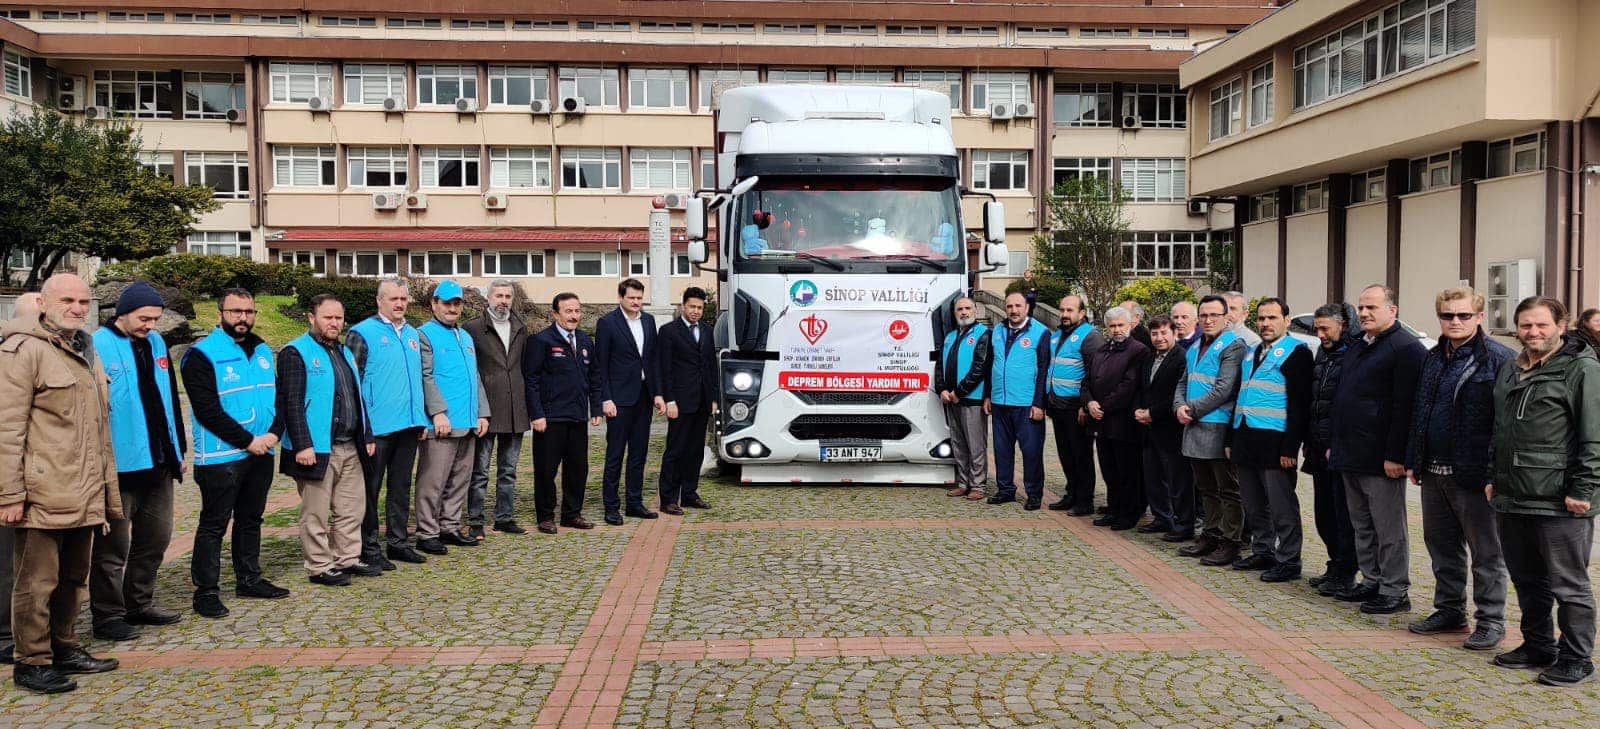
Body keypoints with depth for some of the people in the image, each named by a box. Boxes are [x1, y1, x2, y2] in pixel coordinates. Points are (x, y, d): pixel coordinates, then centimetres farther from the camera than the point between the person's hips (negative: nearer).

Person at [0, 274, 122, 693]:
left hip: (83, 495, 8)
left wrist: (107, 487, 22)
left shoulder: (85, 351, 18)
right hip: (43, 495, -8)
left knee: (72, 579, 16)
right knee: (36, 582, 0)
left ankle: (64, 649, 28)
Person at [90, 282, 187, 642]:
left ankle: (139, 604, 29)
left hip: (159, 463, 7)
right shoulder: (98, 346, -11)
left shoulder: (156, 343, 11)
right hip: (119, 465, -7)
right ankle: (107, 616, 12)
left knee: (156, 538, 16)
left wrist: (178, 450, 17)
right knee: (114, 546, 2)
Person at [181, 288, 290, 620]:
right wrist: (248, 441, -16)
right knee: (214, 524, -1)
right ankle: (205, 591, 6)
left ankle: (249, 579, 28)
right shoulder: (202, 354, -10)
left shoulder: (262, 351, 12)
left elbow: (278, 396, 12)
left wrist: (273, 433, -6)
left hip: (261, 454, 7)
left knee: (251, 519, 16)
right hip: (221, 456, -7)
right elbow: (207, 409, -16)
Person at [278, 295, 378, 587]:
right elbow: (291, 403, -14)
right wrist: (302, 445, -20)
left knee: (351, 508, 13)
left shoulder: (345, 352, 18)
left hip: (349, 447, 8)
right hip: (316, 449, -8)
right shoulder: (296, 353, -8)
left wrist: (367, 436, 17)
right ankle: (319, 567, 10)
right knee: (316, 513, 1)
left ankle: (348, 559, 24)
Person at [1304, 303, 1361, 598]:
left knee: (1344, 513, -1)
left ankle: (1345, 573, 7)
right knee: (1324, 512, 14)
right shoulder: (1322, 353, 15)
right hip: (1319, 449, 9)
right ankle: (1335, 566, 26)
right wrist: (1310, 442, 15)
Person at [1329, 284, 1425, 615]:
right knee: (1362, 525, 16)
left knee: (1388, 528, -1)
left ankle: (1395, 592, 7)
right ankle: (1372, 582, 26)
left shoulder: (1405, 348, -13)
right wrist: (1334, 442, 19)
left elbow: (1404, 407, -19)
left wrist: (1395, 455, -22)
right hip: (1350, 456, 9)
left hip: (1380, 458, -9)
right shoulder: (1359, 346, 17)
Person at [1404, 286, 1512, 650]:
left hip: (1474, 474, -7)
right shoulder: (1432, 359, 13)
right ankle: (1450, 610, 29)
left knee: (1486, 551, 3)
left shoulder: (1498, 359, -10)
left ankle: (1490, 620, 12)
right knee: (1441, 545, 16)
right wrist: (1413, 460, 14)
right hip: (1434, 472, 7)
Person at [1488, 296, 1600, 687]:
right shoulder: (1509, 371, 16)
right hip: (1511, 500, 8)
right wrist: (1494, 477, 19)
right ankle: (1537, 646, 30)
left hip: (1559, 505, -8)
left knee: (1569, 585, 1)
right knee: (1527, 581, 17)